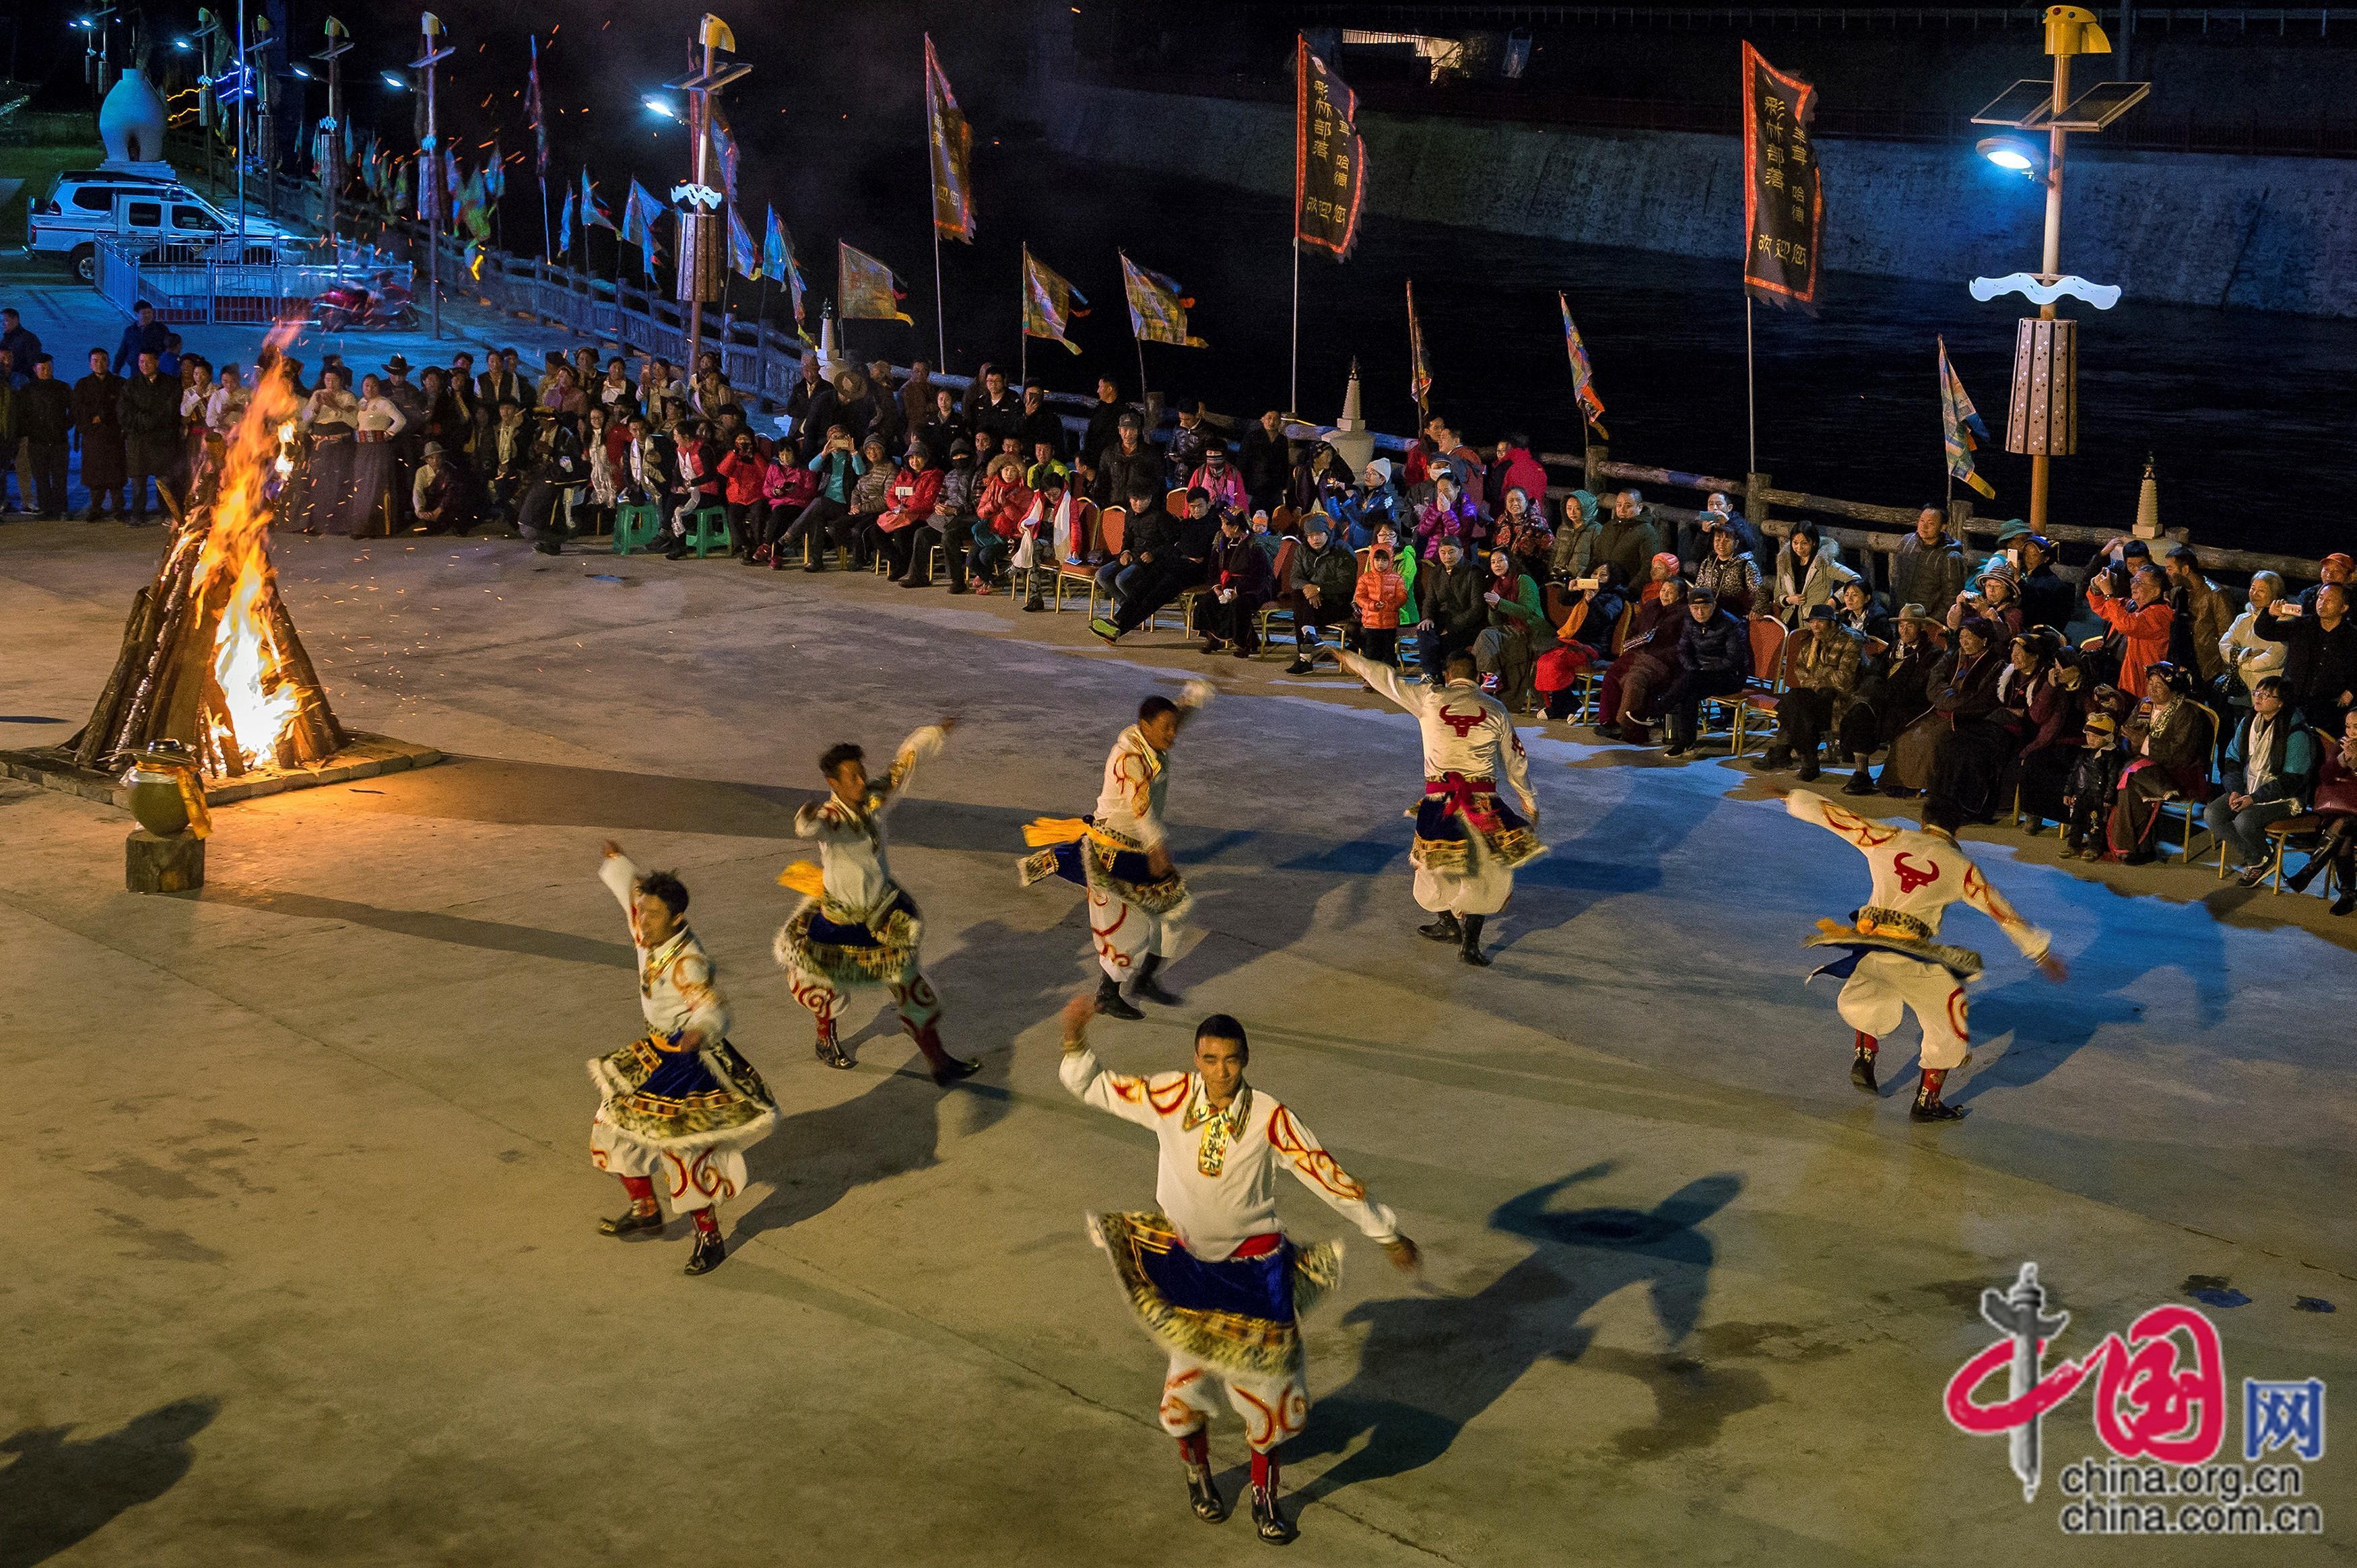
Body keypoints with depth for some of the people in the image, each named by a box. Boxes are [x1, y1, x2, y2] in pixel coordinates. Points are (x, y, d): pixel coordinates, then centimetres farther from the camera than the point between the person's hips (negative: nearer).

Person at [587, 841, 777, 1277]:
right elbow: (634, 890, 15)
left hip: (693, 1062, -10)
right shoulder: (649, 937, -5)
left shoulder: (688, 962, -28)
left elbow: (713, 1009, -39)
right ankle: (645, 1209, 34)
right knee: (616, 1120, 18)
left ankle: (709, 1238, 2)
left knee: (683, 1146, -12)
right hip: (656, 1053, 10)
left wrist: (700, 1031, -62)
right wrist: (618, 862, 34)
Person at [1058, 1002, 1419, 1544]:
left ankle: (1264, 1494, 28)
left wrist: (1386, 1234, -5)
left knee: (1266, 1380, 6)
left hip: (1254, 1268, -1)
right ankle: (1198, 1474, 40)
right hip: (1187, 1263, 1)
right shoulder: (1170, 1097, -15)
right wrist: (1075, 1039, -24)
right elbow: (1090, 1087, -6)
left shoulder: (1269, 1116, -19)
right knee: (1190, 1370, 11)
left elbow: (1326, 1175, -12)